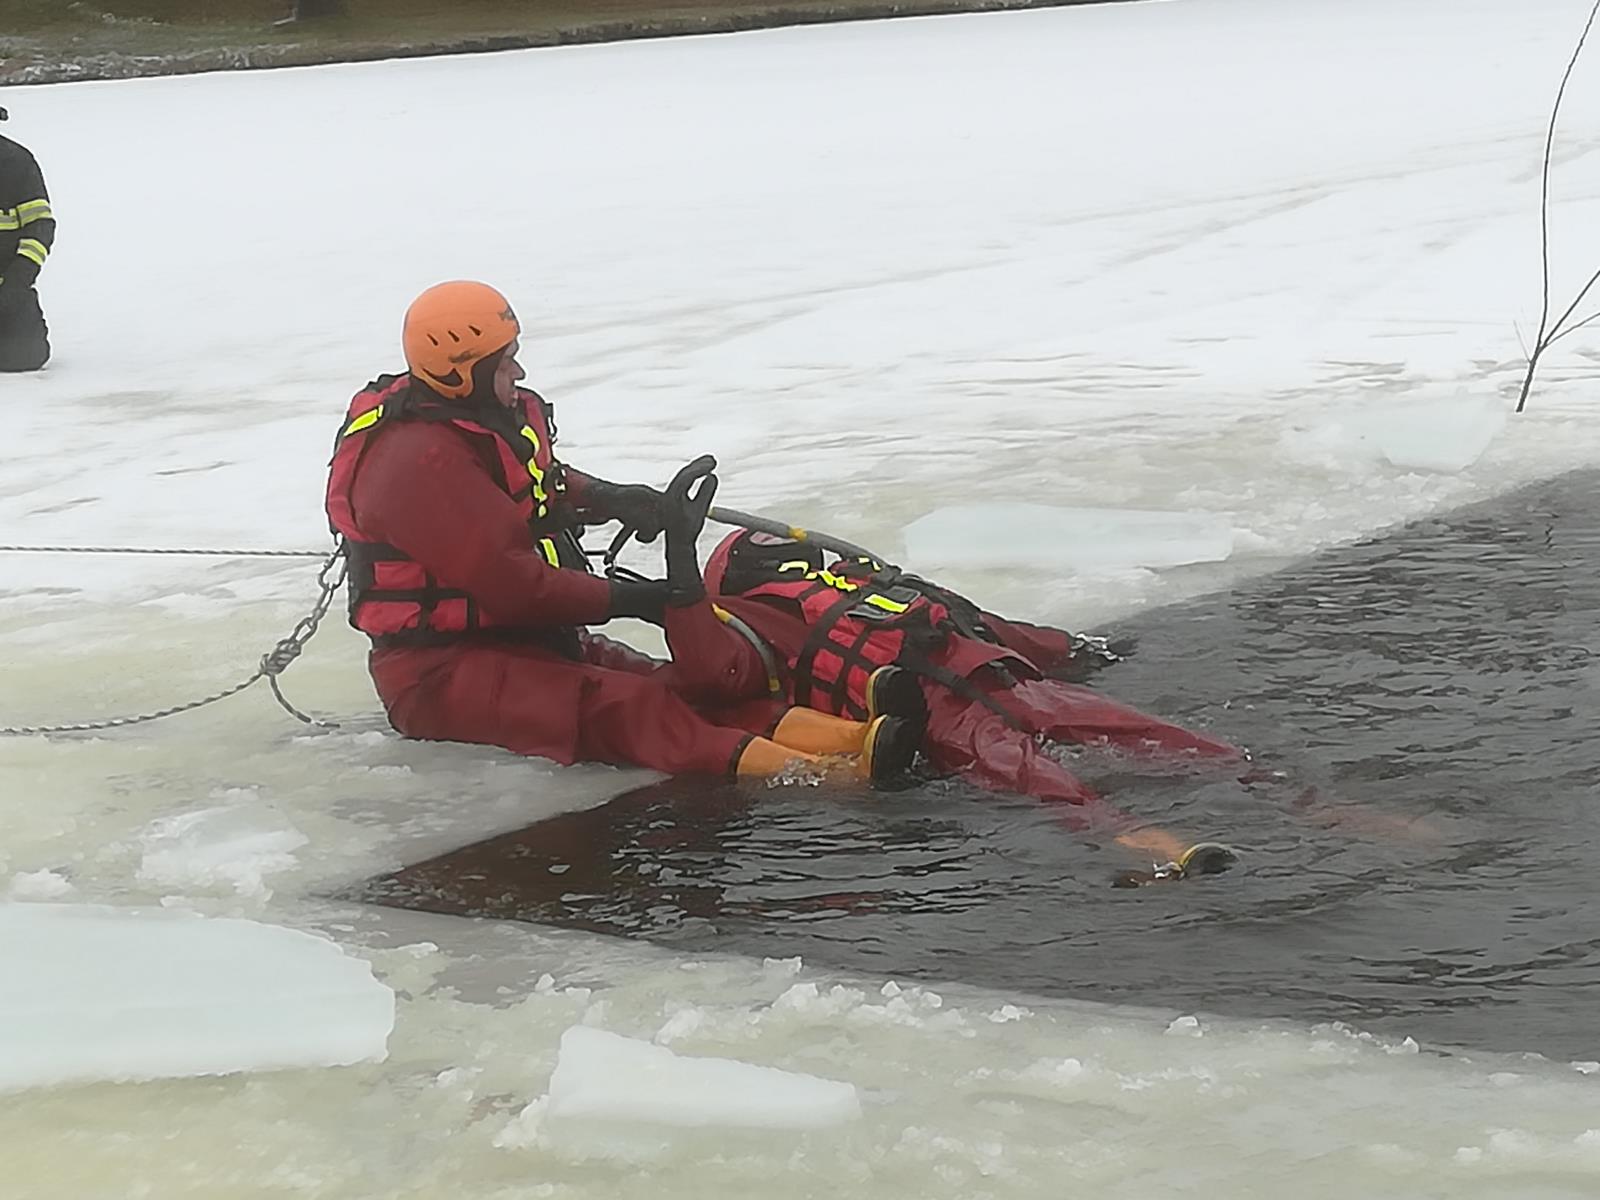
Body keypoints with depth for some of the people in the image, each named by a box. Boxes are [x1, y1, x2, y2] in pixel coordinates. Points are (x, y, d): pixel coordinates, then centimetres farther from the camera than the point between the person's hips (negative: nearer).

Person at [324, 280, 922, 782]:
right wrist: (625, 599, -17)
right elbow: (505, 582, -25)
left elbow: (540, 487, 33)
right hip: (441, 672, -10)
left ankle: (846, 739, -30)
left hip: (525, 639, 10)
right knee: (619, 707, -30)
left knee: (672, 688, -11)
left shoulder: (490, 417, 12)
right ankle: (801, 777, -50)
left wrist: (611, 499, 14)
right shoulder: (420, 461, -21)